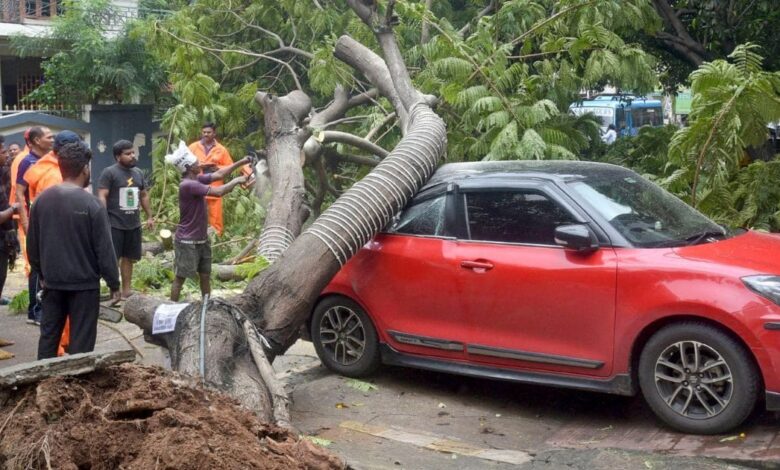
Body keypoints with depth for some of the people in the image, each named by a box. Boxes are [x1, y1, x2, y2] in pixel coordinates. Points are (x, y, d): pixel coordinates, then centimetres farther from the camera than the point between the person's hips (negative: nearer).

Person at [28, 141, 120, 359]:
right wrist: (114, 284, -5)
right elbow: (104, 249, -14)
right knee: (81, 340, 4)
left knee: (48, 334, 16)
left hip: (52, 282, 5)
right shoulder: (92, 204, -16)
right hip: (84, 283, -5)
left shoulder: (42, 200, 0)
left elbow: (32, 244, 8)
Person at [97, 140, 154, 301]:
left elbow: (144, 195, 21)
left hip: (134, 224, 7)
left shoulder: (138, 173, 12)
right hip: (114, 224, -7)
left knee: (129, 258, 12)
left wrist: (149, 216, 17)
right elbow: (102, 197, -13)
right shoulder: (109, 172, -9)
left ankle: (126, 292, 20)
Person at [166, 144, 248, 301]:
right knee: (180, 278, 1)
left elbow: (219, 174, 11)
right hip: (187, 242, -9)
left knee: (205, 276, 14)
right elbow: (218, 192, -26)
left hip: (202, 239, 9)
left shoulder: (197, 179, 4)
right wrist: (236, 181, -12)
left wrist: (241, 162, 3)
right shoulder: (188, 185, -24)